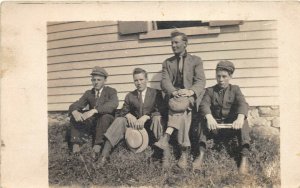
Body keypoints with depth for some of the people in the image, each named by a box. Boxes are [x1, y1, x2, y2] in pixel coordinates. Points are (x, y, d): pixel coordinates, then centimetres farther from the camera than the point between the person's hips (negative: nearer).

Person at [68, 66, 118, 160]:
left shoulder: (111, 91, -4)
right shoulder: (88, 93, 9)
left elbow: (113, 104, -26)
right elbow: (74, 106, 0)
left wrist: (94, 111, -39)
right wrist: (75, 112, -27)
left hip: (106, 123, -4)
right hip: (91, 123, 4)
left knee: (105, 116, -35)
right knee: (75, 116, -15)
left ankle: (97, 146, -36)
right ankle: (76, 145, -25)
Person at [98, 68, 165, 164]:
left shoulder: (156, 93, 2)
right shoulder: (129, 96, 12)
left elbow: (159, 111, -9)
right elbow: (123, 111, 8)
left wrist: (146, 117, -25)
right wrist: (128, 115, -16)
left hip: (150, 125, -3)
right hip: (135, 125, 3)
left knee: (156, 118, -33)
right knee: (119, 121, -22)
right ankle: (105, 155, -30)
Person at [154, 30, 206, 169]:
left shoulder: (196, 60, 14)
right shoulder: (167, 63, 18)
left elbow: (201, 81, 0)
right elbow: (164, 82, 2)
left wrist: (190, 91, -24)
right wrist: (174, 92, -22)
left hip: (190, 97, -1)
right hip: (173, 96, 2)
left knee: (182, 103, -37)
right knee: (182, 110, -33)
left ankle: (166, 138, -49)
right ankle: (184, 152, -40)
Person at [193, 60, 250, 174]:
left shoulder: (235, 89, 6)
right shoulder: (210, 91, 7)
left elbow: (242, 104, -15)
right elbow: (204, 104, -15)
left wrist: (240, 118, -39)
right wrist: (209, 117, -39)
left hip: (231, 126, 0)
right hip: (215, 127, 0)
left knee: (243, 120, -30)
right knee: (204, 120, -29)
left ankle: (244, 158, -35)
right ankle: (201, 155, -37)